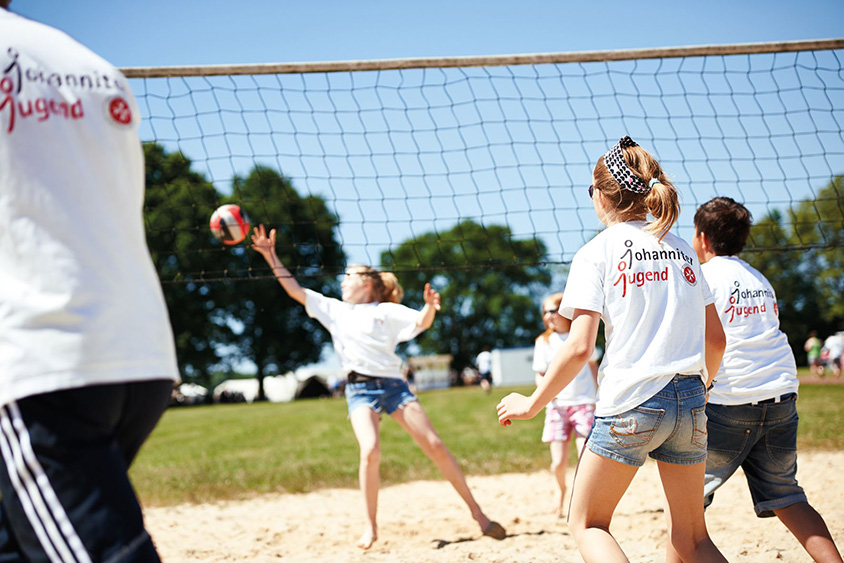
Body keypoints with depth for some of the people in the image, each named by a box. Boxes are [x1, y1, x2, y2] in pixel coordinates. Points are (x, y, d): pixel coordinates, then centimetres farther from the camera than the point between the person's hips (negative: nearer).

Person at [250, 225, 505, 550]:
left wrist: (430, 307, -21)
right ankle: (371, 527, -12)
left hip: (394, 384, -1)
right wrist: (271, 256, 14)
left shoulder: (387, 311, 12)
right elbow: (294, 290, 19)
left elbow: (421, 323, 1)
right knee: (370, 451, -24)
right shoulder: (334, 309, 20)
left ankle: (476, 512, 2)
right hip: (360, 388, 1)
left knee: (435, 446, -8)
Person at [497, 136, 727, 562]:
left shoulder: (596, 252, -4)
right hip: (689, 404, 5)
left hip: (629, 403, -5)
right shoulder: (682, 251, 12)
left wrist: (532, 403, -1)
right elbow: (715, 340, 14)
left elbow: (579, 347, -12)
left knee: (586, 525, 12)